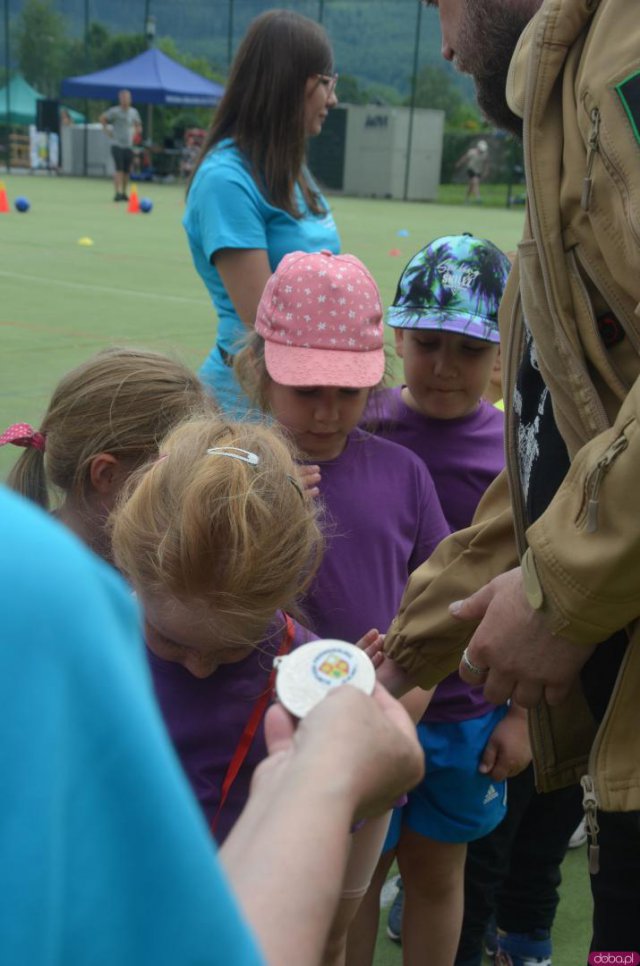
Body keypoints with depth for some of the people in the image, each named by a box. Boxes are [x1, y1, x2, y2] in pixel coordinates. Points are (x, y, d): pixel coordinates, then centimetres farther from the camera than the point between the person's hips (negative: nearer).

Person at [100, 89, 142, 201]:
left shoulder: (133, 112, 10)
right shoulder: (114, 111, -4)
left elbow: (138, 125, 23)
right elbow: (102, 118, 3)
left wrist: (136, 133, 7)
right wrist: (107, 130, -4)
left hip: (129, 146, 4)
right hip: (117, 145, -4)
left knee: (126, 171, 4)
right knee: (119, 169, -15)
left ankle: (124, 193, 15)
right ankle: (118, 193, -17)